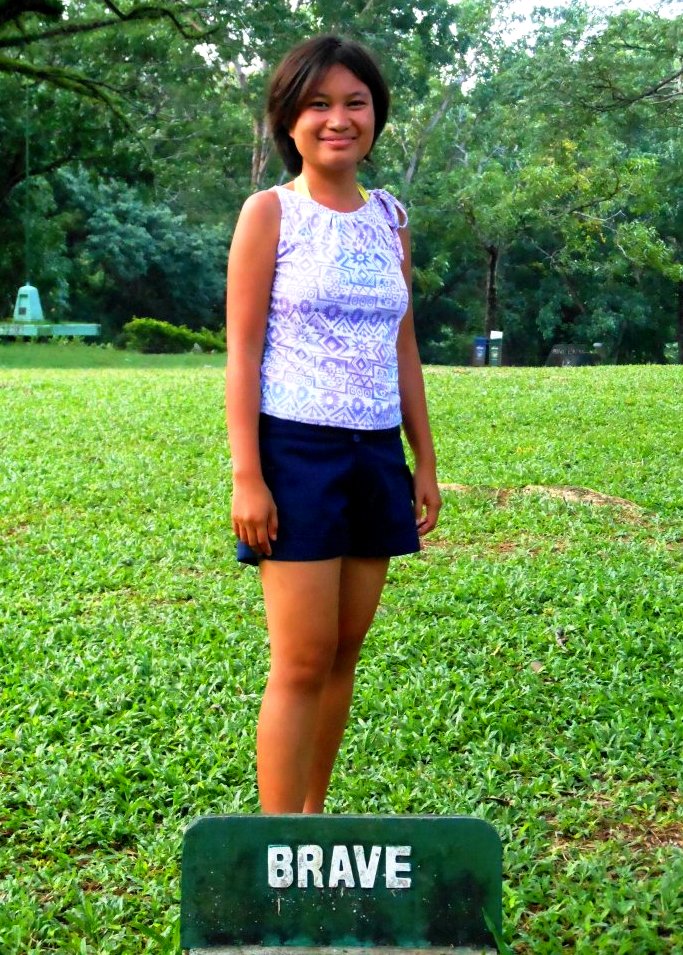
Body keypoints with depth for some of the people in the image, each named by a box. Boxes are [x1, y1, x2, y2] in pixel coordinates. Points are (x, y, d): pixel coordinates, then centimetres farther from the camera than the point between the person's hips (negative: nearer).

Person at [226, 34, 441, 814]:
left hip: (376, 455, 6)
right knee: (303, 661, -6)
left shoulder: (389, 217, 12)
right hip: (298, 451, -5)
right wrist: (246, 476, -14)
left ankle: (311, 815, 22)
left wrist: (425, 460, 12)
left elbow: (403, 350, 15)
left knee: (344, 652, 10)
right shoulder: (270, 211, -3)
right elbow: (242, 351, -7)